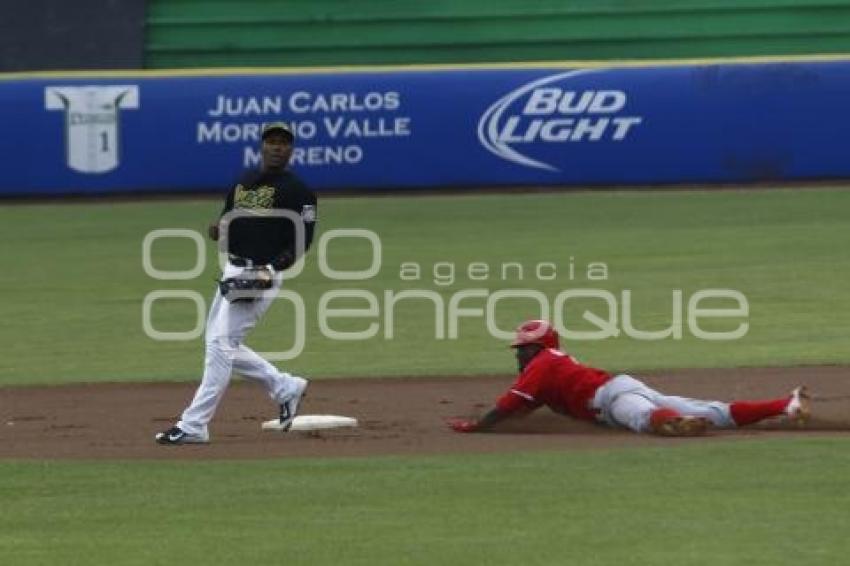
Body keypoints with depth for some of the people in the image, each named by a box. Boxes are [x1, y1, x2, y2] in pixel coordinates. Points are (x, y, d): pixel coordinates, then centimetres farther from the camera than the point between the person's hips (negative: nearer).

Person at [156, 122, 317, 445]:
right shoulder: (243, 183, 16)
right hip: (232, 271, 9)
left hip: (261, 276, -9)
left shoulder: (297, 192, -7)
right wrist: (218, 230, -2)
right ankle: (285, 388, 27)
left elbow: (301, 241, -12)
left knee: (222, 344, -13)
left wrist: (272, 268, -25)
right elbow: (227, 222, 23)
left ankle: (193, 426, -12)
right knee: (220, 343, 13)